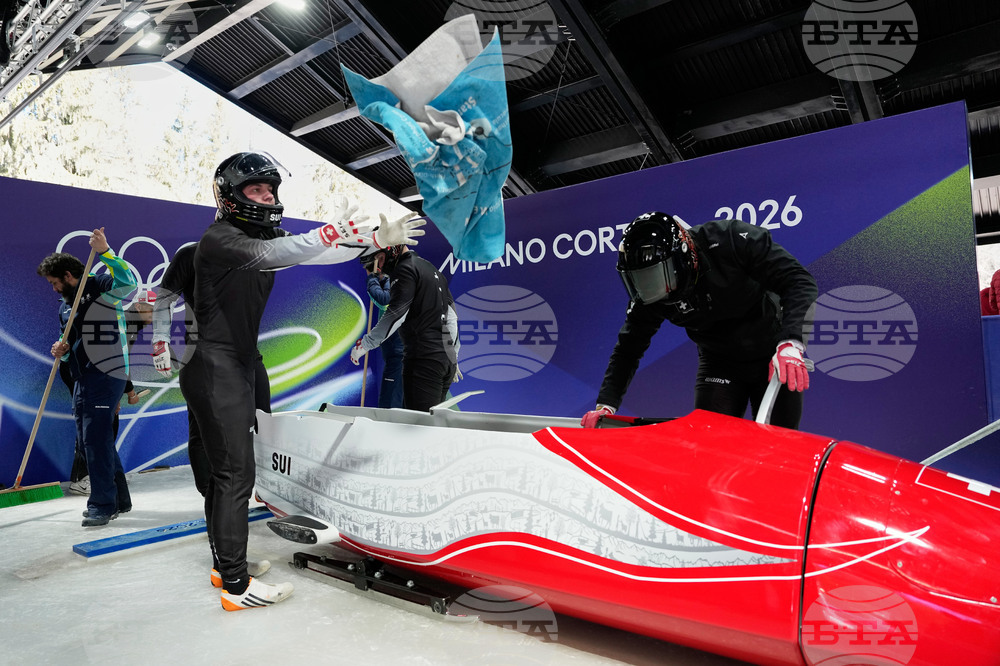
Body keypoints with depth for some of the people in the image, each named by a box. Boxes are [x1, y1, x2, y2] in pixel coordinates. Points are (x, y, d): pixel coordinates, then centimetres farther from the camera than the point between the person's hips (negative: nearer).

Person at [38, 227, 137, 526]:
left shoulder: (100, 288, -7)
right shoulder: (65, 306, 19)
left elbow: (128, 281, -29)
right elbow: (74, 345, 24)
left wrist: (105, 252, -35)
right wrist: (63, 351, 2)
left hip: (107, 375, -10)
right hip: (82, 378, 10)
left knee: (96, 438, -11)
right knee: (90, 439, 13)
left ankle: (103, 504, -2)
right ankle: (119, 499, 24)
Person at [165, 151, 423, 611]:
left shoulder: (265, 238, 12)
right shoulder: (219, 238, -14)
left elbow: (318, 255, 7)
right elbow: (269, 256, -32)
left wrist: (376, 239, -3)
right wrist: (332, 231, -44)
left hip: (237, 368, 9)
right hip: (215, 370, -9)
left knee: (226, 469, 16)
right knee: (237, 474, -6)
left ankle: (225, 562, 30)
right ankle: (236, 586, 4)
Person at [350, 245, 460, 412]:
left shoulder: (405, 269, -5)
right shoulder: (431, 268, 23)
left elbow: (395, 314, -15)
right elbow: (451, 316, 23)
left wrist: (365, 344, -8)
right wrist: (454, 358, 25)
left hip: (424, 359, -9)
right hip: (446, 358, 9)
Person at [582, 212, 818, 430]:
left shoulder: (731, 239, -27)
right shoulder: (649, 295, -17)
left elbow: (799, 281, -27)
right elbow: (628, 349, -7)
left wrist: (790, 343, -42)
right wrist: (605, 405, -16)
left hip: (777, 356, -2)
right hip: (719, 364, 2)